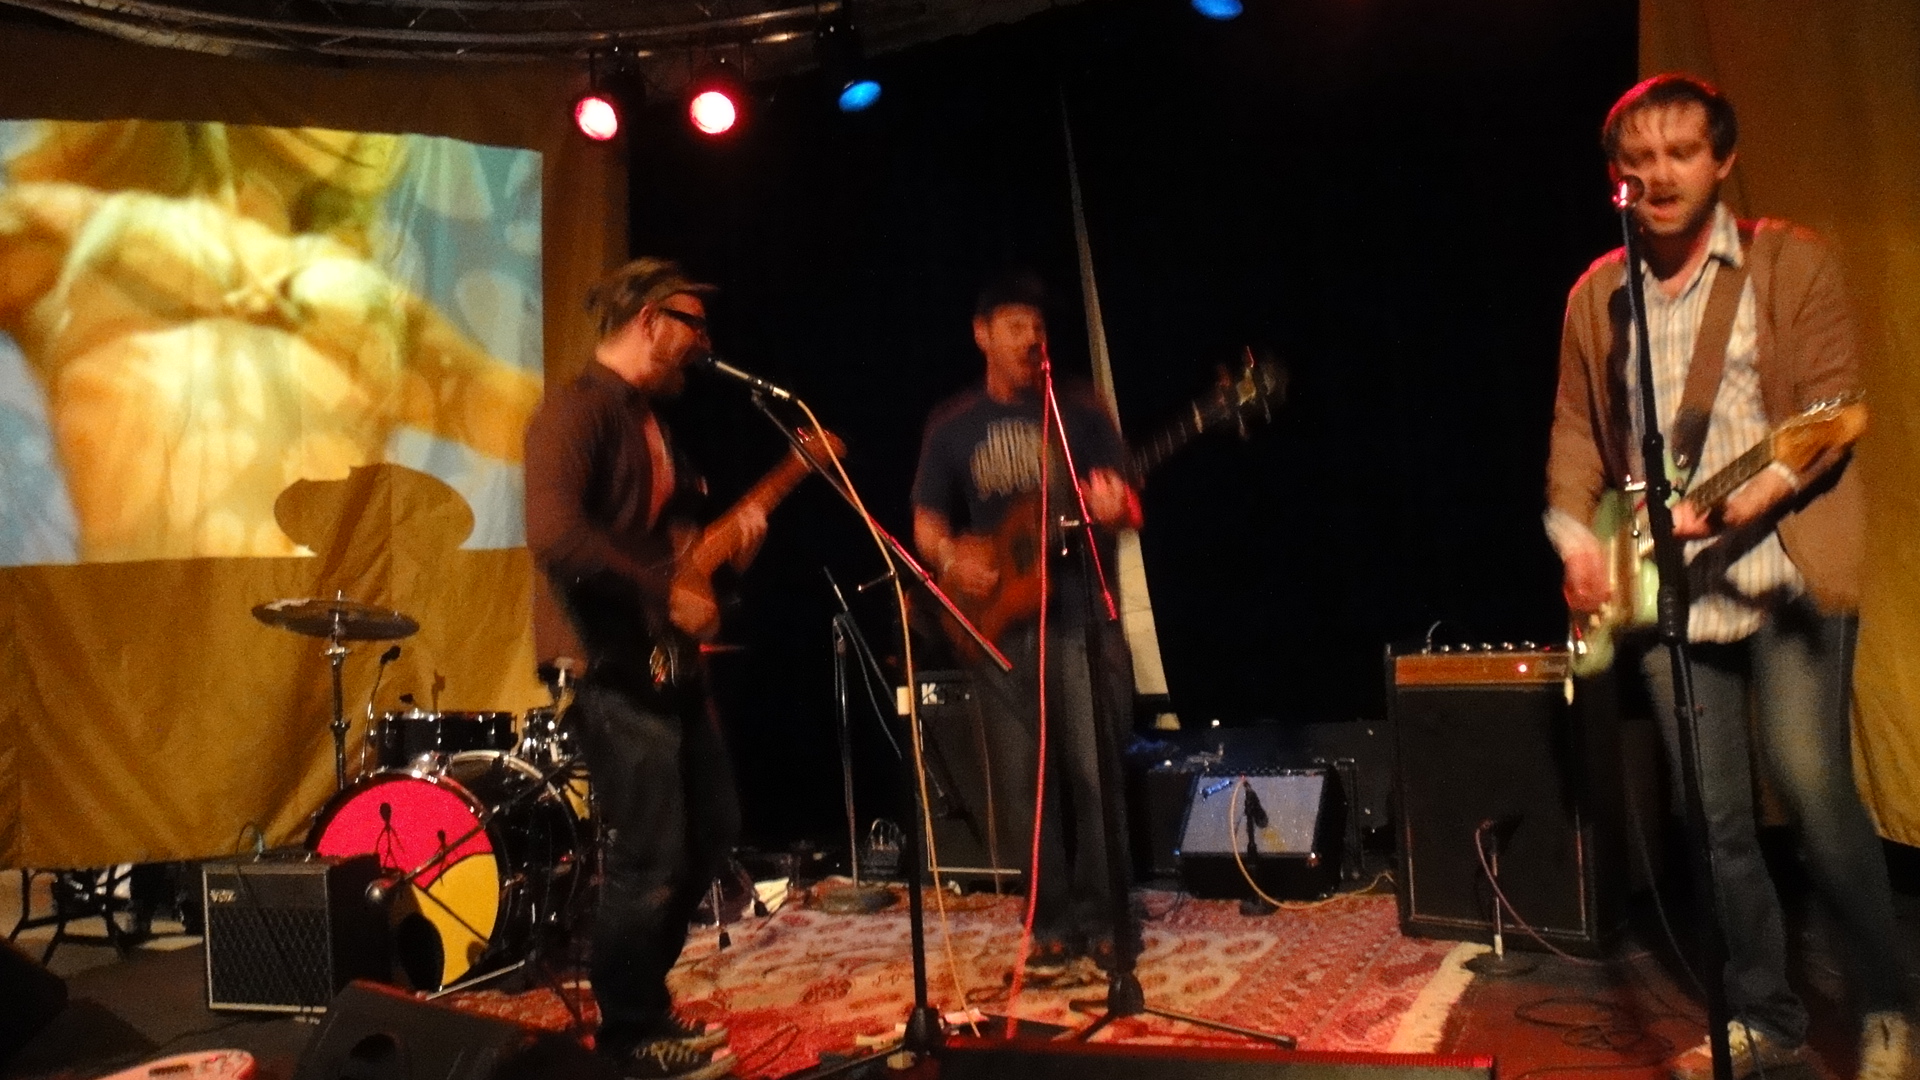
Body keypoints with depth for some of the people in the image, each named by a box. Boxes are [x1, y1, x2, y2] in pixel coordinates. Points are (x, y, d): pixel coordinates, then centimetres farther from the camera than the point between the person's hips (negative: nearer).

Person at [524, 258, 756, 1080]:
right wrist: (667, 595, -22)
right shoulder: (576, 410, -14)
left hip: (664, 661, 10)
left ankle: (640, 999, 32)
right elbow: (555, 536, -27)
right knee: (649, 859, -3)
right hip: (612, 667, -10)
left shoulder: (646, 417, 17)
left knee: (712, 830, 17)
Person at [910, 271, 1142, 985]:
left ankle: (1103, 916, 12)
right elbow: (926, 522, 9)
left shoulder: (1080, 408, 5)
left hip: (1081, 612, -1)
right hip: (998, 620, 2)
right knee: (1025, 781, 3)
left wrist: (1115, 507, -20)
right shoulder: (952, 425, 9)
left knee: (1095, 771, -3)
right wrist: (952, 560, -12)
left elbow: (1130, 509, 3)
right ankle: (1055, 923, 16)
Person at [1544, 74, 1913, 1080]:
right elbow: (1576, 431, 13)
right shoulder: (1596, 296, 11)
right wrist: (1577, 535, -3)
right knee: (1715, 815, 7)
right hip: (1668, 589, 3)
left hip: (1785, 573, -3)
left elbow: (1833, 406, -6)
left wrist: (1749, 498, -21)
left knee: (1811, 784, -11)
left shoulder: (1791, 262, 2)